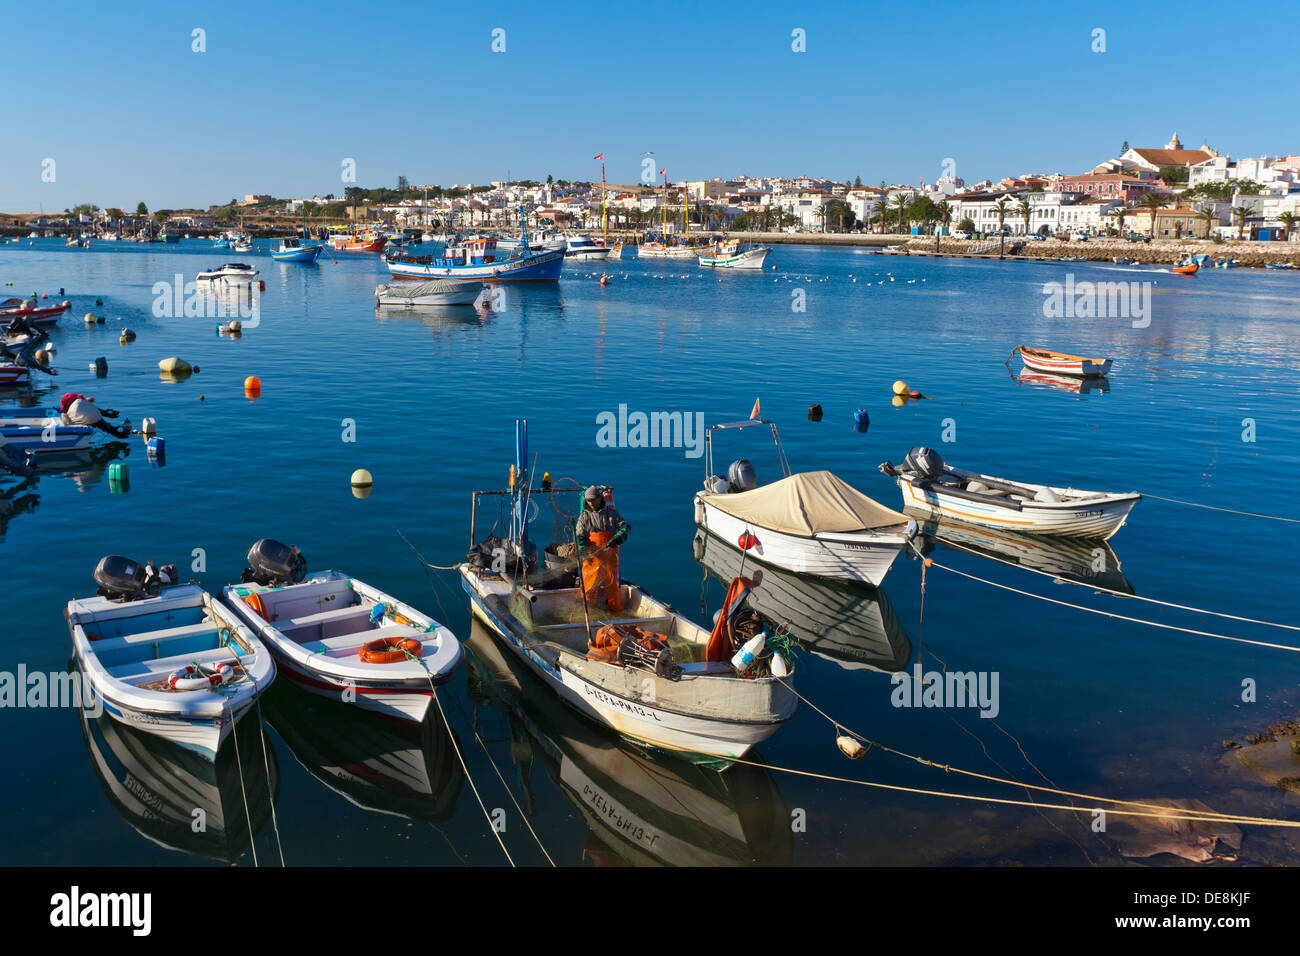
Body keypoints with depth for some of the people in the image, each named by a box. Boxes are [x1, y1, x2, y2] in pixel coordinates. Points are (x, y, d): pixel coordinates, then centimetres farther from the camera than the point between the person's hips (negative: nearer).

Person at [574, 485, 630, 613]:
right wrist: (585, 553, -20)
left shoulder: (612, 512, 6)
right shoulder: (584, 517, 4)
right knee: (590, 585, -3)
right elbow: (579, 537, -3)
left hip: (610, 555, 1)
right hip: (592, 557, -1)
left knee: (613, 584, 8)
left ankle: (616, 611, 22)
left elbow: (625, 527, 2)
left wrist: (616, 539, -18)